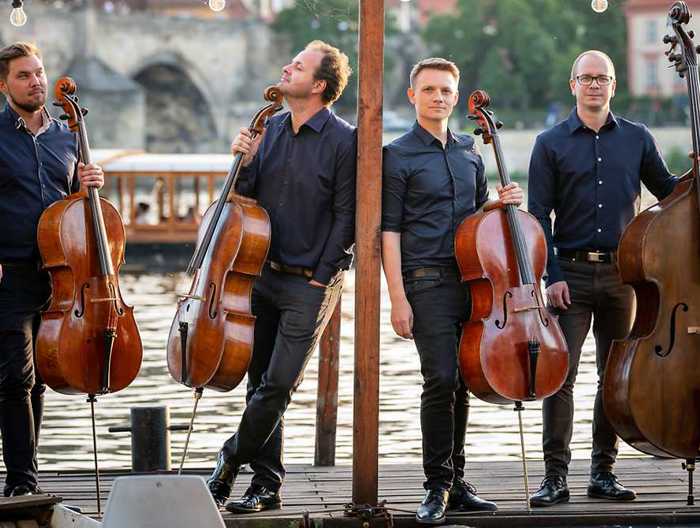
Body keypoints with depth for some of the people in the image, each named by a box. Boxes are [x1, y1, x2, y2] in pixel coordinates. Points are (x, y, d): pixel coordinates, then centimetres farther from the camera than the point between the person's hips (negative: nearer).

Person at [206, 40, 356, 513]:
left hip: (309, 284, -6)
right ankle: (267, 484, 16)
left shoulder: (344, 141, -10)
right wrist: (245, 163, -6)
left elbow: (346, 219, -10)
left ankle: (230, 462, 9)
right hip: (264, 274, 6)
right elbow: (248, 198, 13)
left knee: (277, 386, -8)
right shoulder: (271, 129, 8)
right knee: (261, 384, 9)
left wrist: (319, 279, -12)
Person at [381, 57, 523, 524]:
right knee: (441, 380, -13)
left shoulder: (470, 153, 16)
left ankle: (455, 482, 16)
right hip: (428, 280, -5)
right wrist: (398, 298, -12)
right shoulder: (398, 156, -1)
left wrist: (501, 203, 4)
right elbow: (389, 231, -6)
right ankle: (438, 486, -6)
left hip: (471, 279, 6)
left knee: (460, 384, 9)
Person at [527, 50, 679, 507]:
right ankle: (556, 475, -1)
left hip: (621, 273, 2)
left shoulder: (636, 139, 10)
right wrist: (551, 276, -9)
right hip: (571, 272, -2)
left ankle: (604, 472, 15)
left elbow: (667, 191, 16)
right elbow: (539, 216, 0)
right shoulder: (551, 144, 3)